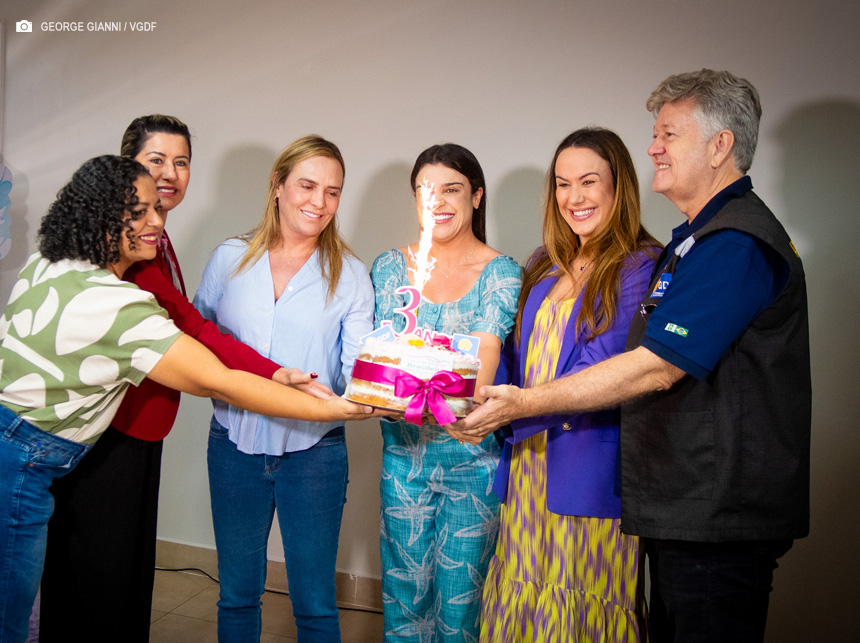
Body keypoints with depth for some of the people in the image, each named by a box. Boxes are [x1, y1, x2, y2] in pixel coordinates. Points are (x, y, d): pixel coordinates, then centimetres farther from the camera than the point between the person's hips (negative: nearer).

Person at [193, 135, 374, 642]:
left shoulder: (350, 274, -1)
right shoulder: (230, 259, 4)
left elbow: (358, 364, -10)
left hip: (314, 450, -1)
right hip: (235, 443, 2)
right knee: (237, 594, 16)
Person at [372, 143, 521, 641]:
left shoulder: (501, 273, -3)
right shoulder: (391, 267, 5)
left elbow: (481, 364, -15)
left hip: (472, 455, -2)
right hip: (404, 453, 2)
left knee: (459, 595, 7)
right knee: (404, 589, 11)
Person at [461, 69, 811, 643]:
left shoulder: (736, 242, -17)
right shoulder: (697, 237, 18)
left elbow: (657, 369, -22)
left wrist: (529, 402, -17)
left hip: (719, 518, -10)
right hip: (686, 510, 10)